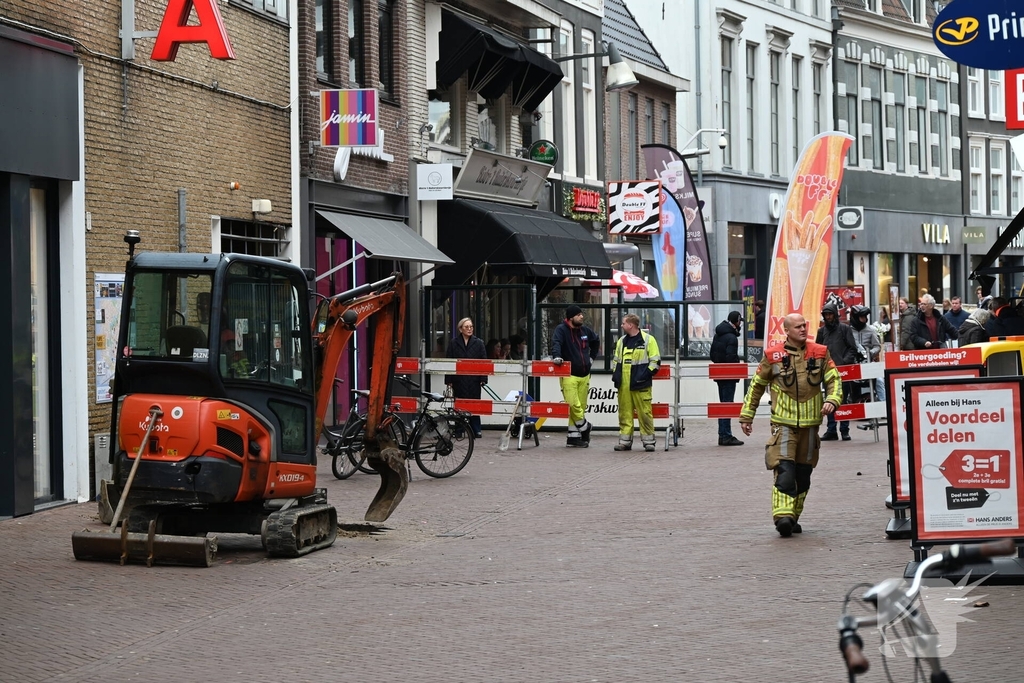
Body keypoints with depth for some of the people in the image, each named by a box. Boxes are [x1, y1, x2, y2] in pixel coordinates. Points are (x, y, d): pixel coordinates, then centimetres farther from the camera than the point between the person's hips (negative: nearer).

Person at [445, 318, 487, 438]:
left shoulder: (478, 343, 6)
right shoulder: (453, 343, 5)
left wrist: (483, 379, -3)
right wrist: (449, 380, -1)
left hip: (474, 379, 0)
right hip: (459, 379, 0)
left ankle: (476, 430, 7)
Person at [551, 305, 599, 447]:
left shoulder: (585, 330, 12)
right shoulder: (561, 330, -7)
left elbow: (596, 340, 32)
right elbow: (556, 343, -25)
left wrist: (592, 357, 23)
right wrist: (556, 356, -43)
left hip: (584, 375, 6)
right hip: (569, 375, -6)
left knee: (581, 406, 5)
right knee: (573, 405, -15)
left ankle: (573, 436, 11)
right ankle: (585, 427, 8)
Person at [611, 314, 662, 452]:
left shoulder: (648, 340, -3)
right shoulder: (621, 341, 16)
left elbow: (655, 361, -4)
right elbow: (616, 359, 27)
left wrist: (646, 374, -13)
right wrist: (615, 373, 12)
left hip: (640, 385, -6)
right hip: (623, 385, 6)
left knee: (645, 412, -5)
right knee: (624, 413, 6)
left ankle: (648, 440, 1)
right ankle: (625, 440, 10)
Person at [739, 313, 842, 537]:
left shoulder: (820, 353, 5)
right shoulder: (773, 355, -1)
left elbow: (834, 379, 9)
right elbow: (757, 385, 9)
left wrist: (832, 400, -11)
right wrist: (746, 415, 11)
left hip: (810, 424, 4)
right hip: (783, 424, -4)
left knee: (803, 474, 10)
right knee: (785, 471, -17)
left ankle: (793, 517, 22)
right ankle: (783, 516, -23)